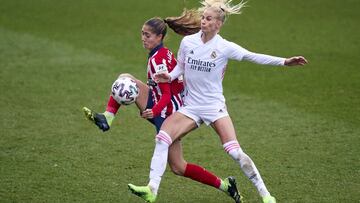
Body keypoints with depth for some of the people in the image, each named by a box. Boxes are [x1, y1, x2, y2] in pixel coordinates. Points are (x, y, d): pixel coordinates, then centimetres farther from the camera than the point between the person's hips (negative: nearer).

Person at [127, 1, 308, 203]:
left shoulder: (224, 47, -8)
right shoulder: (187, 42, -1)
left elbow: (253, 57, -9)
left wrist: (285, 61, -16)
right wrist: (170, 76, -8)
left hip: (215, 106, -3)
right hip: (190, 107, 3)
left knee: (235, 152, -13)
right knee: (162, 139, -16)